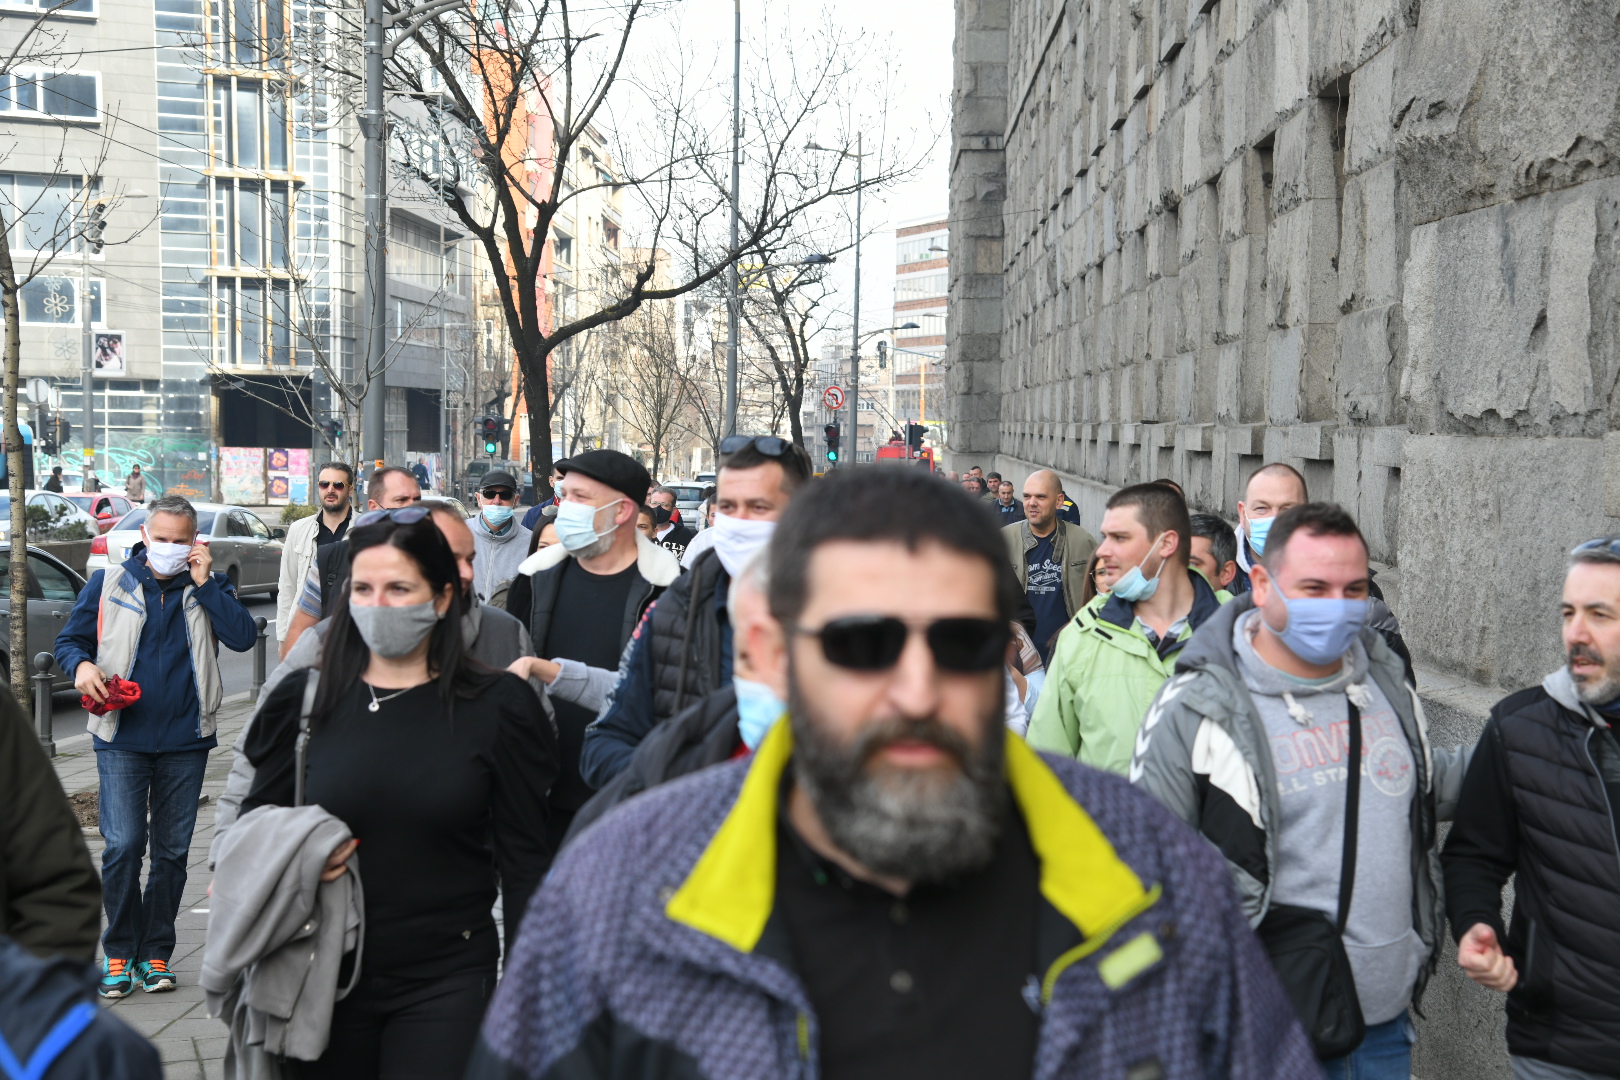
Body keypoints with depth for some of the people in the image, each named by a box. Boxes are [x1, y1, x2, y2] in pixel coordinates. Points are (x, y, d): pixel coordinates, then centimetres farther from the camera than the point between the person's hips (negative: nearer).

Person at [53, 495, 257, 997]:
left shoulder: (209, 586, 6)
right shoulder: (108, 584, 6)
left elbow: (242, 636, -9)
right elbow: (69, 639, 11)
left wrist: (204, 582, -11)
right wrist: (81, 665, -11)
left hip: (186, 741, 1)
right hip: (122, 739, -1)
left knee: (172, 851, 8)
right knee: (123, 845, -9)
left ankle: (155, 954, 20)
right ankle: (119, 951, 9)